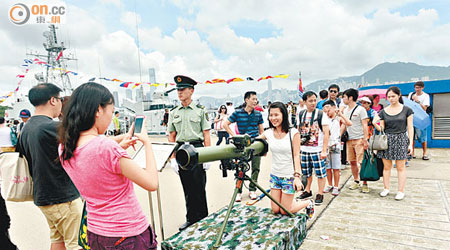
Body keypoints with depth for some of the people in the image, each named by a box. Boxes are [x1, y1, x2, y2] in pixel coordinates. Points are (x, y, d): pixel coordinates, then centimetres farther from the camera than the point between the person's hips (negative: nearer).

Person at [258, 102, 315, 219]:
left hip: (289, 176, -4)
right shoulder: (268, 133, -2)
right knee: (275, 210, 9)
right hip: (274, 175, 4)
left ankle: (309, 203, 29)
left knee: (285, 211, 4)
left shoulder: (293, 132, -11)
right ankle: (292, 201, 39)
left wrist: (297, 176, -18)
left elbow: (296, 155, -11)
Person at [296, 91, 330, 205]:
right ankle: (307, 191, 31)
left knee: (320, 173, 2)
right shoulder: (301, 114, 7)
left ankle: (320, 194, 16)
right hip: (304, 150, 4)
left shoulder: (321, 114, -6)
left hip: (317, 150, -4)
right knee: (307, 173, 14)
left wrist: (324, 150, -13)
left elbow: (326, 133, -8)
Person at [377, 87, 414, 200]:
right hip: (387, 140, 2)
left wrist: (410, 143, -4)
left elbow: (410, 127, 2)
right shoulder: (383, 112, 6)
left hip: (401, 139, -2)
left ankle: (401, 191, 13)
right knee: (386, 166, 6)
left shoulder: (406, 110, 2)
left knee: (401, 167, 3)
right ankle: (386, 188, 18)